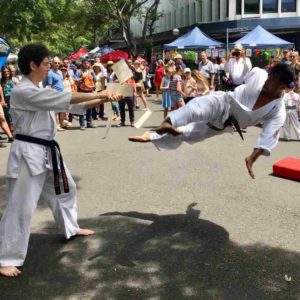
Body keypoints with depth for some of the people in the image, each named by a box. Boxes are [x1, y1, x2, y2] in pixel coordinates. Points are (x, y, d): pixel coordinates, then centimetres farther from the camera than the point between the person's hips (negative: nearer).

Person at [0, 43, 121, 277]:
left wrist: (102, 100, 3)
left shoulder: (40, 92, 12)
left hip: (47, 151, 10)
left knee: (66, 188, 23)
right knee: (21, 207, -4)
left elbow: (70, 105, 11)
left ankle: (70, 228, 45)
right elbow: (66, 99, -24)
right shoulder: (22, 91, -18)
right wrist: (99, 94, -18)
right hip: (28, 153, -10)